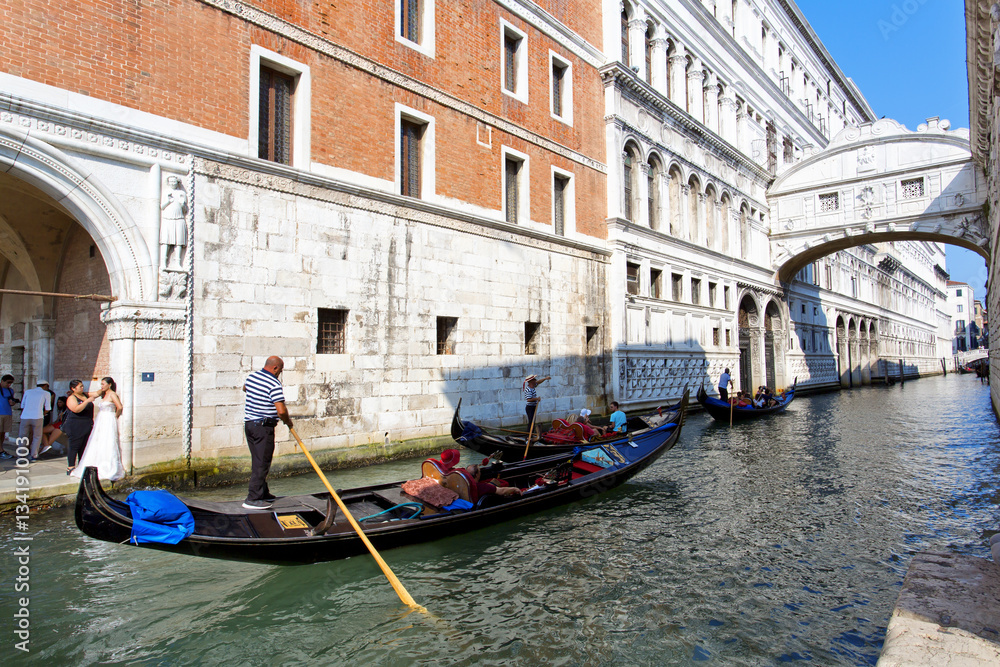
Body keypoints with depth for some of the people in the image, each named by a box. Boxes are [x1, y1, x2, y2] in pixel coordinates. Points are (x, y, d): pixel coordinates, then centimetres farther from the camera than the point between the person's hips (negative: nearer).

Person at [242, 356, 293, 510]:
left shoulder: (251, 376, 8)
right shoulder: (274, 384, -17)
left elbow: (245, 388, 33)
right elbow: (281, 410, -22)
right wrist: (288, 421, -4)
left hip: (248, 424, 9)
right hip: (264, 427, -9)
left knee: (258, 461, 17)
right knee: (262, 463, -3)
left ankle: (263, 493, 27)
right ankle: (253, 499, -2)